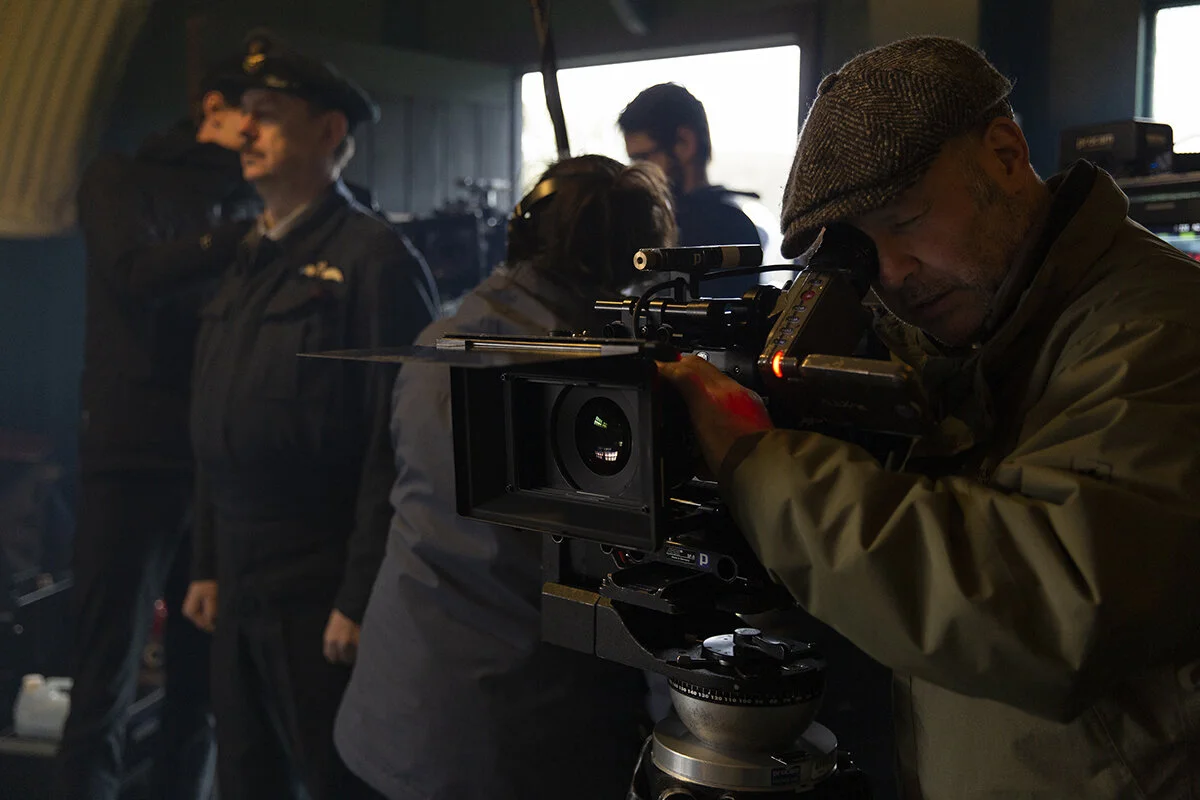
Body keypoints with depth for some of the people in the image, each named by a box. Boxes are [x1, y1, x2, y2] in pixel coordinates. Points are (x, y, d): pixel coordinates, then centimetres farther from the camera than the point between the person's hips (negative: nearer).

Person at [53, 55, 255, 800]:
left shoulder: (248, 207, 16)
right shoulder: (120, 180, 7)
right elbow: (139, 276, -13)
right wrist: (252, 237, -17)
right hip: (136, 461, -3)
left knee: (205, 687, 8)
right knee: (107, 690, -1)